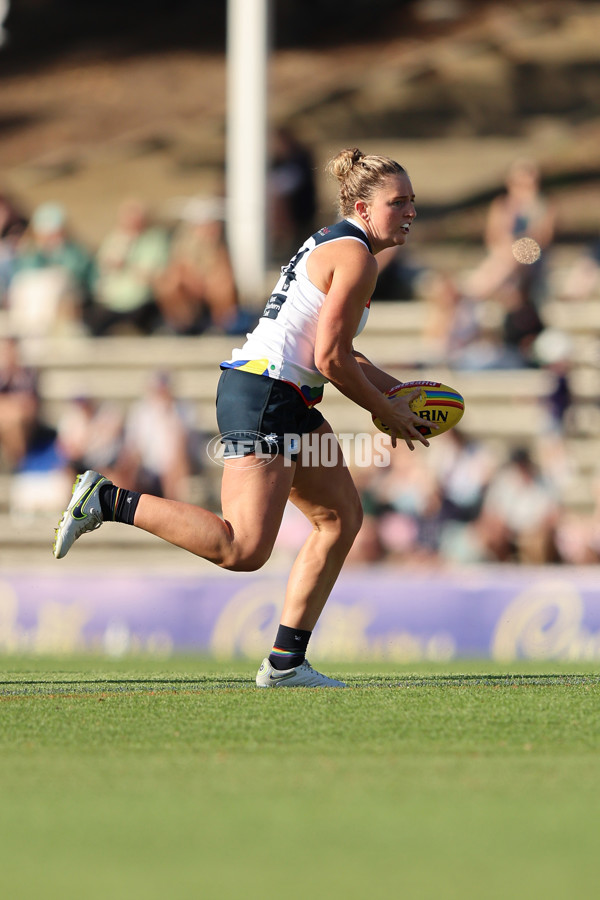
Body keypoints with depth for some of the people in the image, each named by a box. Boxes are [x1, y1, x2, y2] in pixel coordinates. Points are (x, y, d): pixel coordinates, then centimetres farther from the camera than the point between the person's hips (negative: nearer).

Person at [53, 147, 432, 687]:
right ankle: (108, 501, -9)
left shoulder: (331, 245, 21)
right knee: (242, 550, -16)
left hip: (289, 403, 11)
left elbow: (334, 352, 27)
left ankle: (286, 663, 11)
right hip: (264, 399, -11)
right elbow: (331, 360, -16)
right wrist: (386, 413, -3)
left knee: (343, 516, 11)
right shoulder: (356, 258, -11)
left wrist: (396, 390, 20)